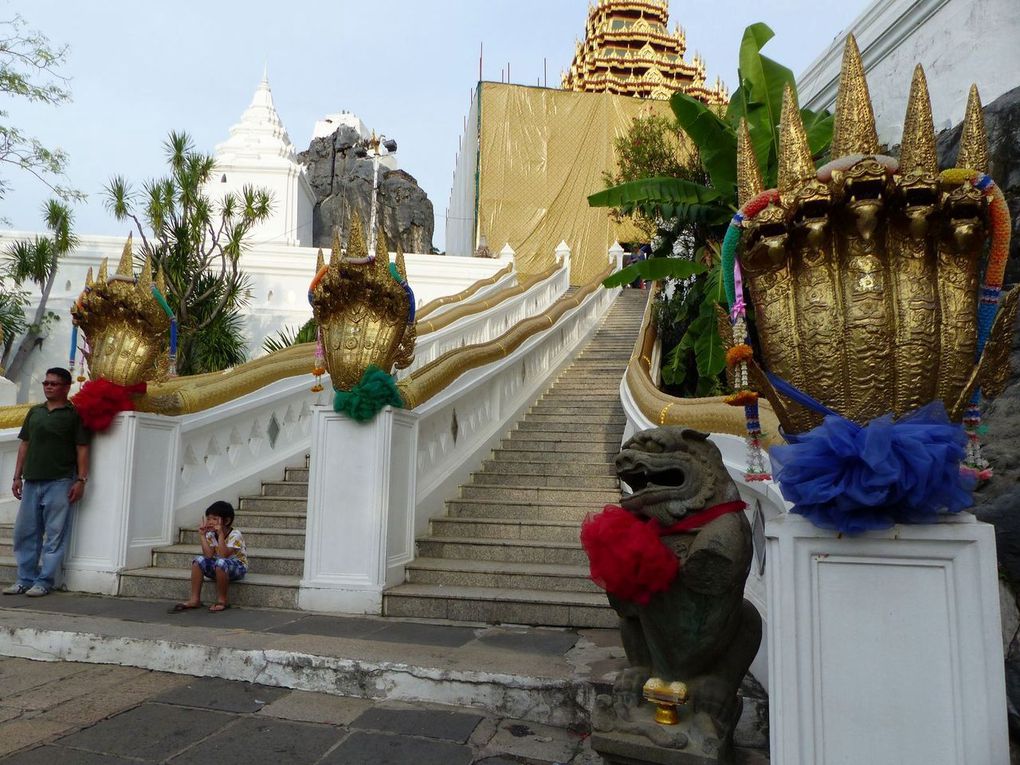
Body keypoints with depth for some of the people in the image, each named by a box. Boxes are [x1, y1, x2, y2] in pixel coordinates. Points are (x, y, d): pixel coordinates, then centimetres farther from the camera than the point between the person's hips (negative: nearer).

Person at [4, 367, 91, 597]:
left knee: (55, 535, -3)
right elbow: (24, 445, 18)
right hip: (31, 482, 6)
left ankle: (45, 581, 3)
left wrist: (81, 480, -10)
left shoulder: (75, 414, 1)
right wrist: (18, 476, 12)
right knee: (25, 532, 8)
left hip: (60, 482, -5)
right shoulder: (34, 412, 16)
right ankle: (25, 579, 18)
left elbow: (82, 449, -3)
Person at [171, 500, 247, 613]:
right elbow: (209, 555, -14)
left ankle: (222, 600, -21)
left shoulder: (235, 535, -19)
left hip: (237, 567, -6)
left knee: (221, 562, -36)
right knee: (199, 560, -16)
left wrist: (220, 534, -35)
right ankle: (195, 599, -13)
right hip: (218, 569, 6)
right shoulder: (210, 535, 0)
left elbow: (223, 555, -31)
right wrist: (202, 535, -14)